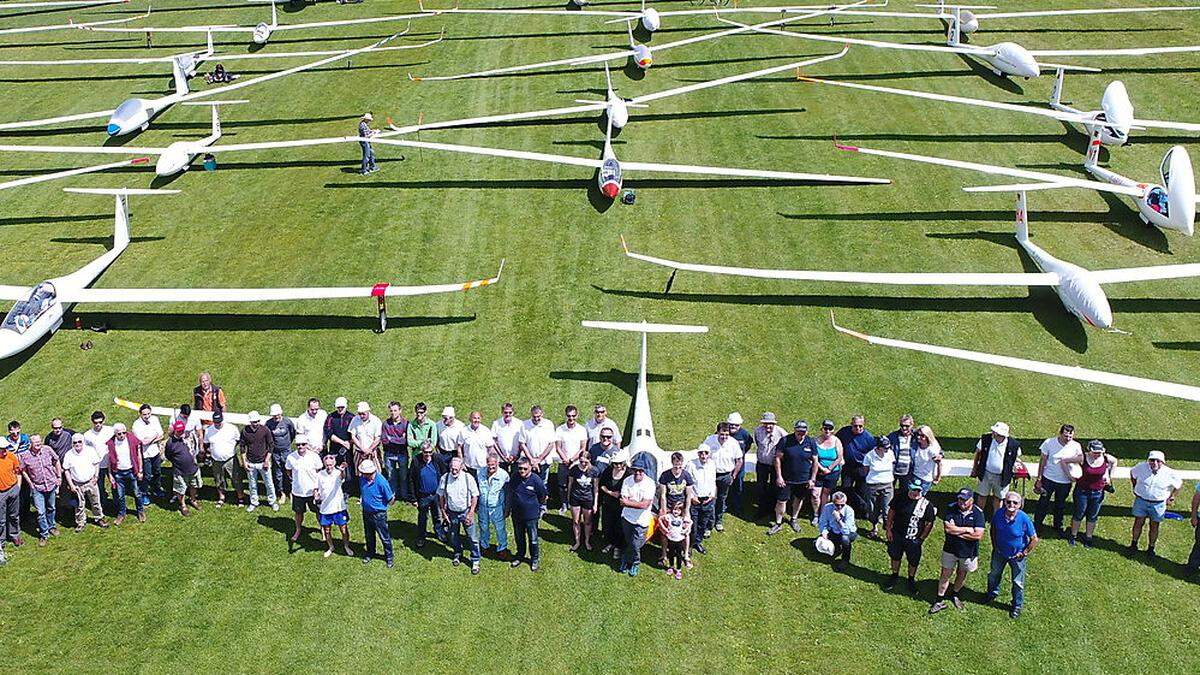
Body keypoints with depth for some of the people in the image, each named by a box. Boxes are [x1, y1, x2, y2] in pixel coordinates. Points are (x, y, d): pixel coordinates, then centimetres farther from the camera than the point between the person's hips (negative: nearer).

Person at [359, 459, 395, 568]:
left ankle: (389, 557, 24)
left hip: (379, 514, -6)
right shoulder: (362, 479, -11)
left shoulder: (381, 482, -28)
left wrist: (381, 505, -2)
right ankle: (370, 553, 44)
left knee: (384, 537, 7)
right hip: (366, 512, 6)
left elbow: (390, 499, -16)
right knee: (369, 535, 24)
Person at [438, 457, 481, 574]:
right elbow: (441, 496, 3)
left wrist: (470, 514, -11)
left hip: (466, 512, -2)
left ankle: (475, 561, 12)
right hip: (451, 513, 2)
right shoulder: (445, 478, -10)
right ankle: (458, 555, 43)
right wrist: (443, 513, 2)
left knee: (473, 538, -1)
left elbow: (475, 496, -8)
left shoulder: (468, 478, -15)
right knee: (454, 537, 19)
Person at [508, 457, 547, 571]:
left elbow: (545, 497, -4)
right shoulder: (514, 479, -7)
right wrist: (508, 508, 15)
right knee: (519, 538, 20)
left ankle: (535, 559, 27)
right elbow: (510, 494, 11)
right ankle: (520, 556, 40)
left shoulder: (536, 480, -18)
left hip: (531, 515, -4)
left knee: (533, 539, 8)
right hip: (516, 514, 4)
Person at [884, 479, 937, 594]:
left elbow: (929, 523, -7)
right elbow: (891, 511, 2)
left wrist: (922, 538, -8)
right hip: (896, 535, 2)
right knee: (895, 556, 19)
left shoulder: (926, 505, -16)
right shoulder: (901, 497, -10)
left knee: (913, 561, 13)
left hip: (913, 540, -2)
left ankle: (911, 579, 39)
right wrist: (888, 529, 1)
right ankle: (894, 576, 44)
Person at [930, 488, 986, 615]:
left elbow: (978, 535, -22)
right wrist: (967, 530, -20)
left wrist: (957, 531, -20)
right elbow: (948, 528, -23)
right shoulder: (951, 509, -12)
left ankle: (955, 594, 43)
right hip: (950, 549, 0)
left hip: (968, 551, 0)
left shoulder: (978, 513, -14)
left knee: (962, 575, 18)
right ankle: (940, 601, 18)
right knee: (945, 575, 6)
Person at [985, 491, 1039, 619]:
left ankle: (1017, 606, 37)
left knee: (1018, 582, 14)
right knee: (993, 575, 26)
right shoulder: (999, 514, -20)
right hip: (1000, 552, 4)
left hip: (1017, 555, -4)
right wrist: (994, 546, 3)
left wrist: (1024, 553, -12)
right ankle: (992, 593, 55)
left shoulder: (1024, 519, -29)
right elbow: (993, 529, 2)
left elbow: (1034, 539, -17)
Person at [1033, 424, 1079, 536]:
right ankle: (1037, 524, 27)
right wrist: (1039, 479, -4)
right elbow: (1042, 461, -6)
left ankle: (1058, 527, 38)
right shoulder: (1049, 442, -16)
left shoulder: (1076, 446, -13)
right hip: (1048, 479, -1)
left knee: (1060, 505, 18)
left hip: (1065, 482, 1)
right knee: (1043, 502, 9)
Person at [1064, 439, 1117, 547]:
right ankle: (1072, 535, 29)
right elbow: (1064, 461, -12)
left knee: (1093, 516, 14)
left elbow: (1115, 461, 13)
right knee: (1079, 514, 11)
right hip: (1082, 491, -2)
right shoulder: (1082, 458, -20)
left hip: (1098, 493, 2)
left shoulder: (1106, 458, -12)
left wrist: (1109, 476, 9)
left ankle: (1088, 537, 30)